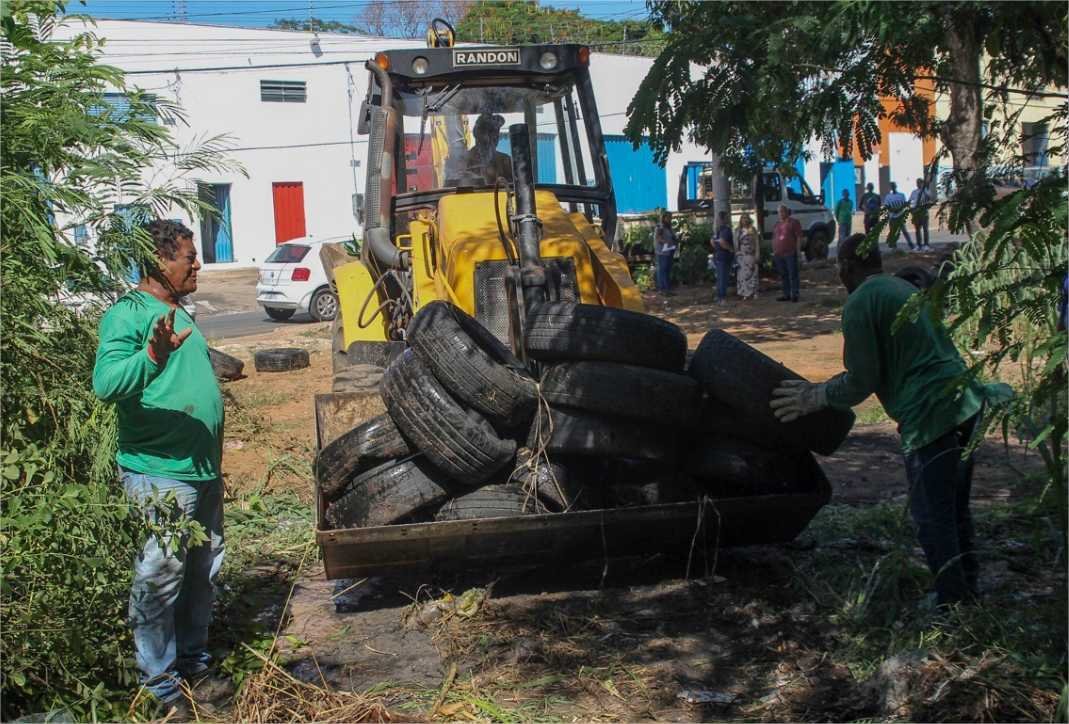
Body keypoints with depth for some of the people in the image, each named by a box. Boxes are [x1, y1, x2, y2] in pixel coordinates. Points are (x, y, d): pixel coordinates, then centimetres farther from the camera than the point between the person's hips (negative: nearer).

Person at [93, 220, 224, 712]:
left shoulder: (178, 312, 15)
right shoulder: (128, 313, -13)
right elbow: (105, 384, -27)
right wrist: (152, 355, -45)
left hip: (204, 470, 9)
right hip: (160, 474, -9)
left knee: (202, 572, 18)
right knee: (159, 579, -1)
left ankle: (194, 660, 34)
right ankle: (160, 685, 11)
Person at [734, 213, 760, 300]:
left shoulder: (753, 230, 6)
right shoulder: (737, 231, 8)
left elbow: (757, 243, 3)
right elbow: (736, 244, 8)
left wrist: (757, 256, -3)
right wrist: (736, 255, 1)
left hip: (751, 255, -1)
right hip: (741, 255, 1)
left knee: (752, 274, -1)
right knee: (742, 274, -1)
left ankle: (752, 293, 3)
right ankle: (742, 293, 1)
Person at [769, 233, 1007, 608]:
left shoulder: (859, 304, -7)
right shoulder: (906, 289, 21)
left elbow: (861, 382, -9)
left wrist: (815, 398, 7)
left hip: (930, 414, -9)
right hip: (968, 402, 9)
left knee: (932, 515, 2)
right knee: (955, 507, 21)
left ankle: (952, 601, 8)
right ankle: (967, 588, 32)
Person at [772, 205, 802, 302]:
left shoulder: (793, 222, 0)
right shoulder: (777, 224, 17)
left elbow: (799, 237, -4)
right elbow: (773, 238, 21)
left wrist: (798, 250, -11)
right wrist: (773, 251, 13)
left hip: (790, 254, -6)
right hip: (778, 255, 6)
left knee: (793, 275, -4)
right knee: (783, 276, 10)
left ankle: (794, 295, 0)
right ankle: (786, 295, 16)